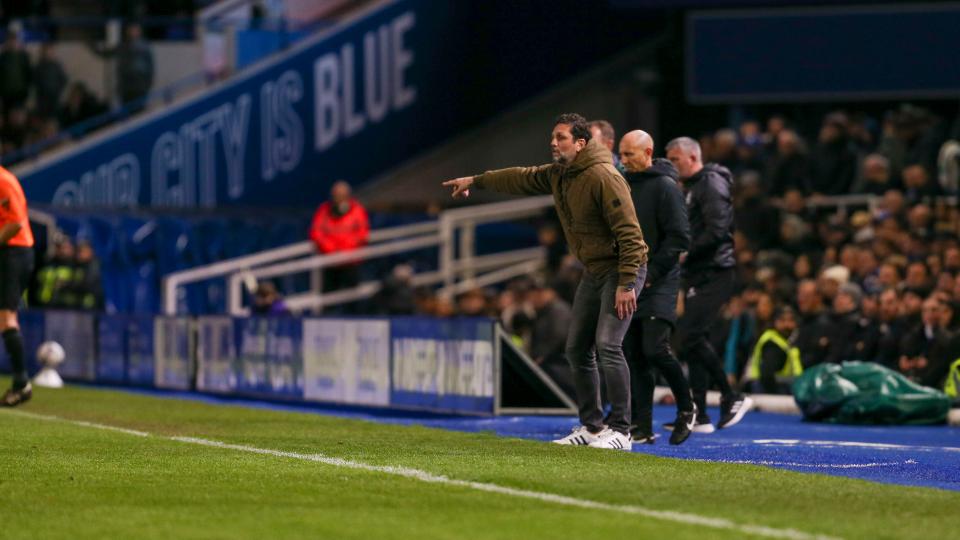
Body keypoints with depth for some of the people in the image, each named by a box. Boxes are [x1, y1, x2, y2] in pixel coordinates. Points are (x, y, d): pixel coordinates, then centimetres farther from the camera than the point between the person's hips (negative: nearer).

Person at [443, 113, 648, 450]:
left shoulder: (603, 178, -20)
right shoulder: (557, 175, 7)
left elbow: (628, 232, -23)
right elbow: (522, 179, 27)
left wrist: (626, 285, -27)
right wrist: (475, 181, 36)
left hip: (621, 270, -9)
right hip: (594, 271, 10)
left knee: (607, 344, -19)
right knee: (577, 349, 9)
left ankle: (620, 431, -16)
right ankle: (591, 426, 18)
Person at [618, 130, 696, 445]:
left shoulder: (665, 186, -7)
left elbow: (679, 237, -13)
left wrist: (651, 273, -15)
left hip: (659, 285, -7)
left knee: (654, 348, -16)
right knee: (633, 354, 3)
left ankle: (686, 407, 6)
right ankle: (642, 427, 6)